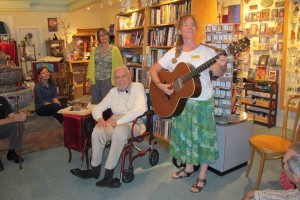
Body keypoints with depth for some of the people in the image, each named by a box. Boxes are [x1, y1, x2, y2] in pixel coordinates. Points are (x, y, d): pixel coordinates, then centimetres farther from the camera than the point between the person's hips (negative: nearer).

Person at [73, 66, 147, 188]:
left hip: (134, 123, -5)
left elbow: (139, 109, -20)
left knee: (119, 130, -37)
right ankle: (95, 169, -9)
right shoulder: (113, 92, 14)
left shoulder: (138, 87, -3)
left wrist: (118, 121, -22)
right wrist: (100, 119, -10)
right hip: (115, 123, 5)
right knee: (98, 130, -25)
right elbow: (97, 108, 14)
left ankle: (109, 172, -27)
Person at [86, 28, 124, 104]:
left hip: (108, 81, -3)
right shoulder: (95, 50, 9)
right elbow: (91, 65, 8)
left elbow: (120, 65, -2)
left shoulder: (115, 50, -1)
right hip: (95, 81, 3)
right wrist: (89, 80, 1)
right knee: (95, 103, 7)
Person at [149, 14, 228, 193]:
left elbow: (217, 72, -16)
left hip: (203, 102, -3)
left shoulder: (206, 51, -6)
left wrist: (222, 66, -39)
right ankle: (189, 168, 36)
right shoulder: (173, 53, 2)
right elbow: (154, 70, 4)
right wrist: (160, 85, -13)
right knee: (185, 135, 15)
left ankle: (202, 176, 20)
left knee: (203, 137, 3)